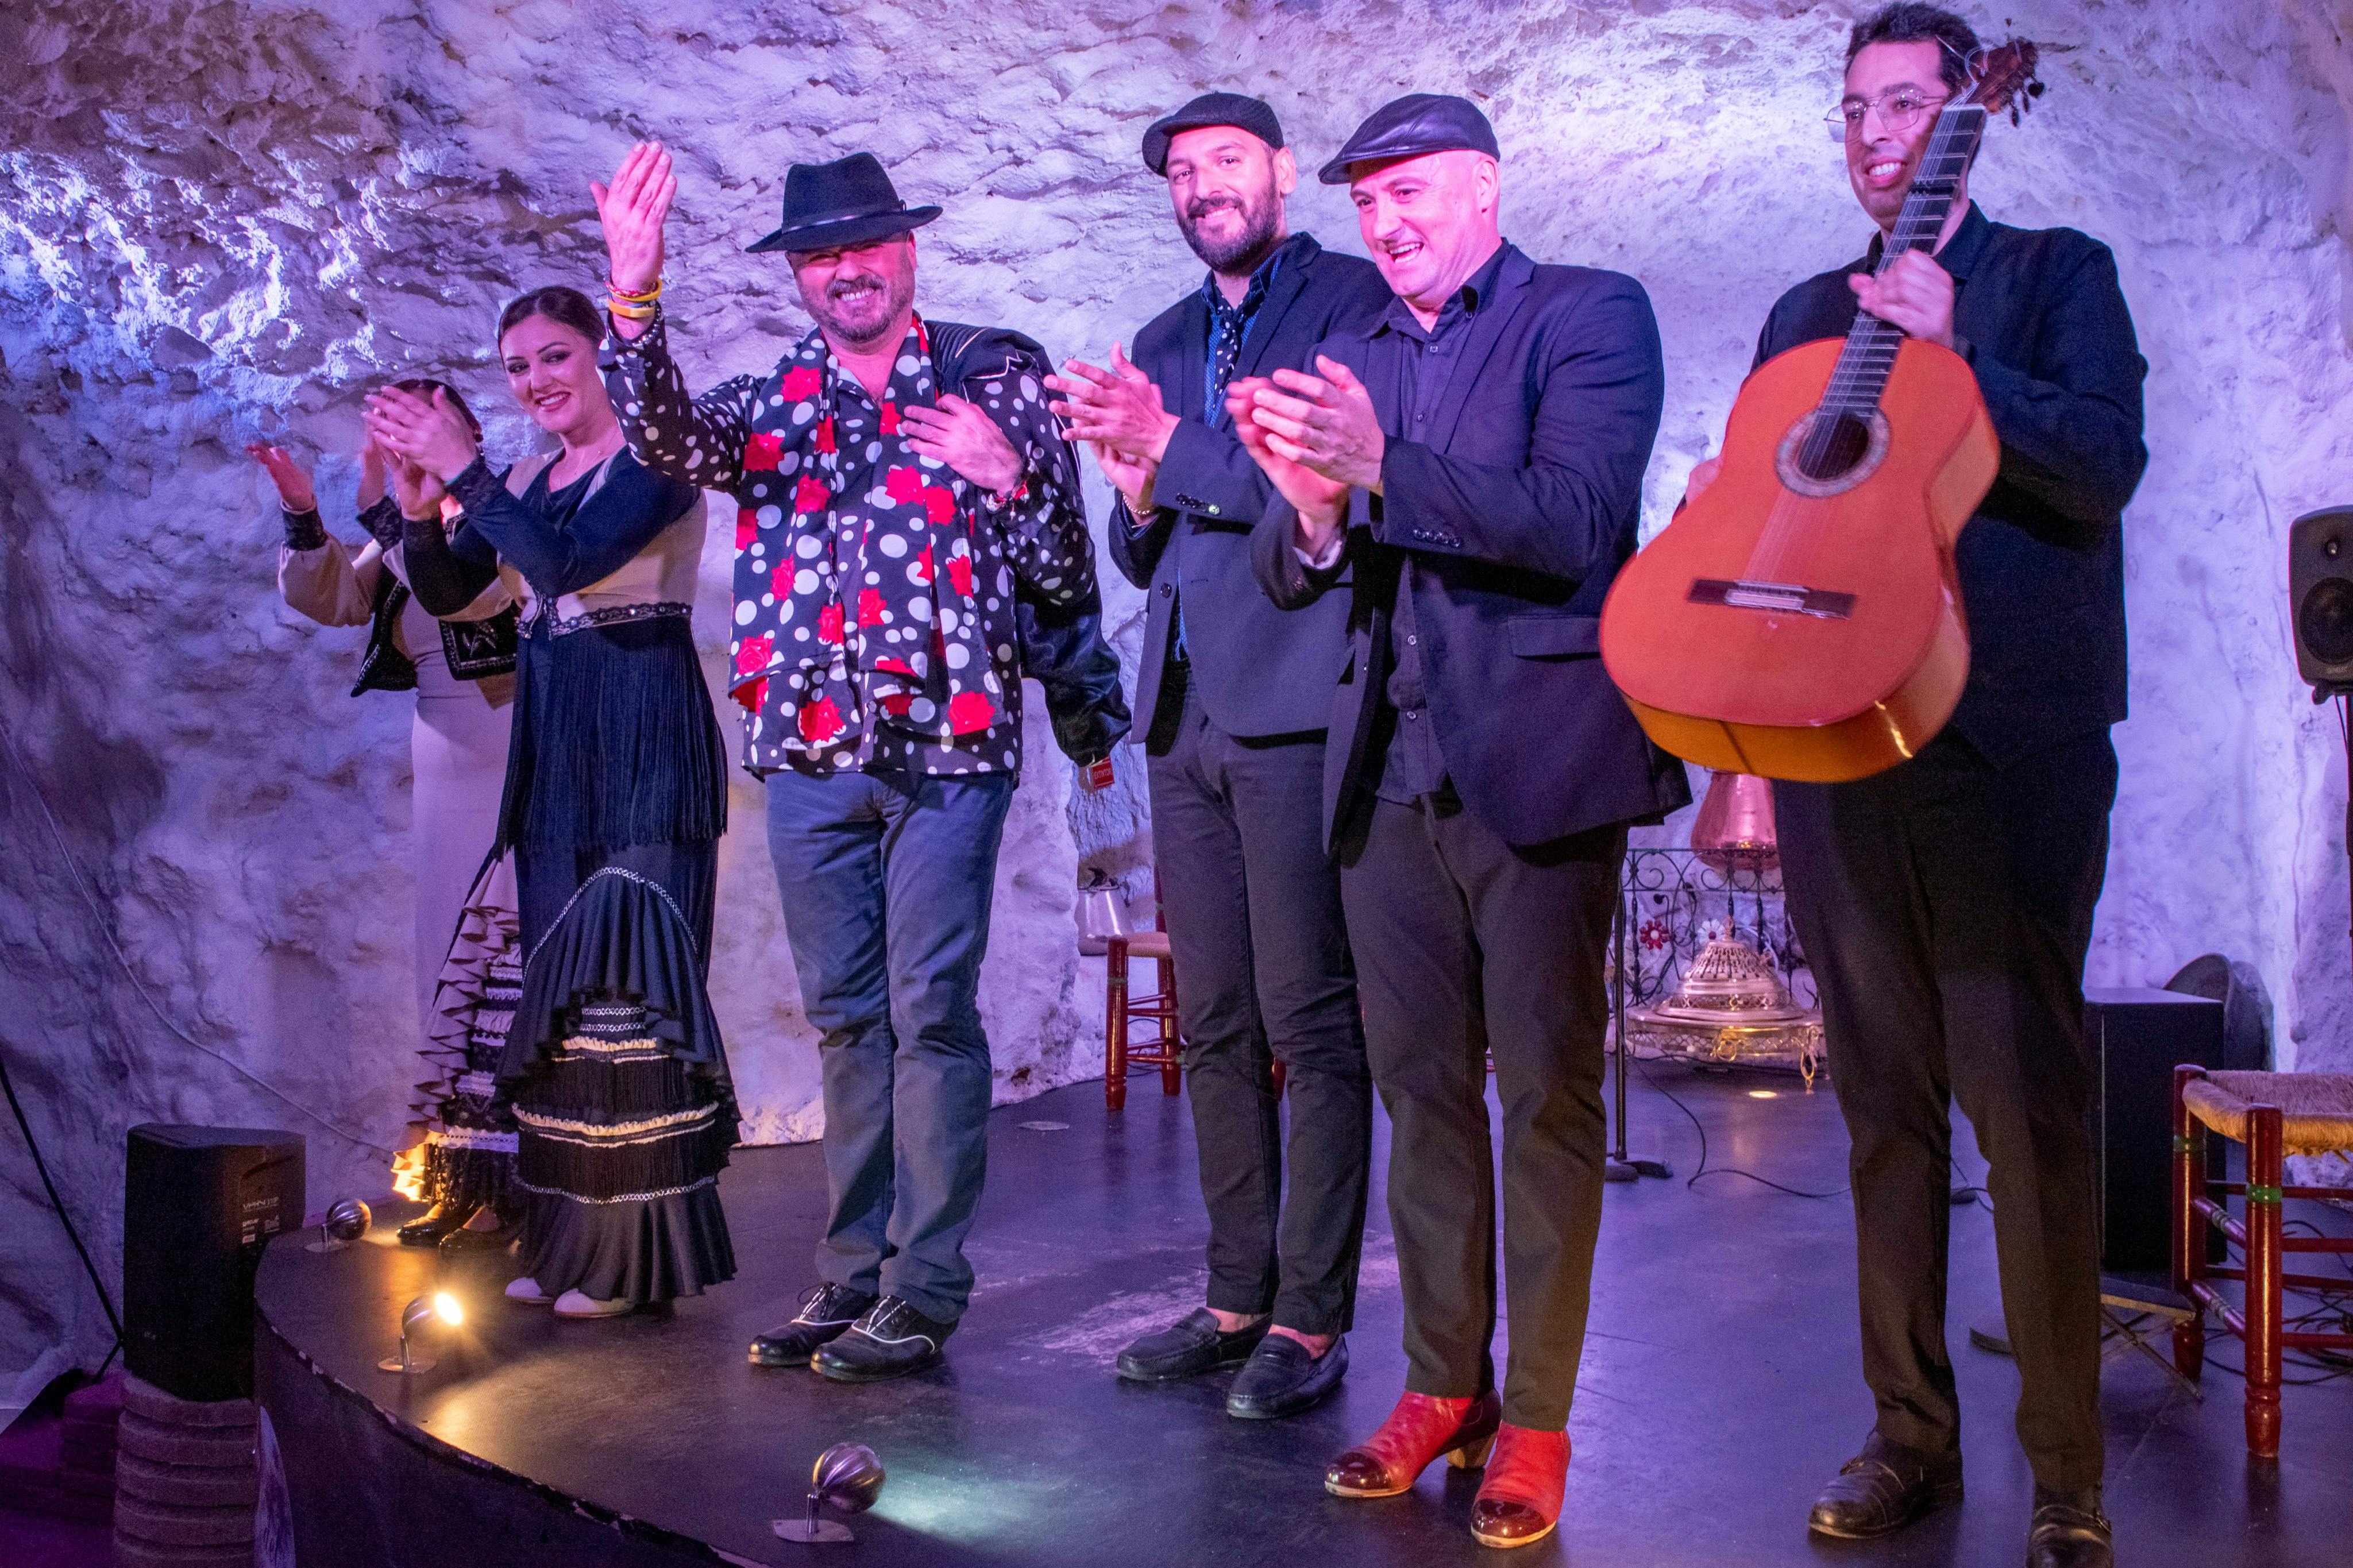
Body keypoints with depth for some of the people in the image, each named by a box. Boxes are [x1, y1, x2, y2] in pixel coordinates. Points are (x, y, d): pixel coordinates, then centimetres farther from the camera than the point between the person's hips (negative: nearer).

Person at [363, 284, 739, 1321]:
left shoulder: (654, 457, -6)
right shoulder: (526, 479, 16)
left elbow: (565, 561, -20)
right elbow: (444, 593, 13)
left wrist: (464, 469, -14)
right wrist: (419, 505, -4)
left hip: (643, 739, -8)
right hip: (554, 744, 8)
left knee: (625, 973, -10)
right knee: (562, 979, 8)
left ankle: (640, 1252, -3)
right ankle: (571, 1237, 17)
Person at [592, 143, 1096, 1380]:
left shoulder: (993, 376, 6)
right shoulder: (771, 399, 13)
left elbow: (1067, 574, 3)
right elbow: (670, 440, -10)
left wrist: (1009, 473, -13)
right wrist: (634, 299, -23)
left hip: (945, 742, -4)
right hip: (809, 750, 4)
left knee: (931, 1009, -5)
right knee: (843, 1014, 10)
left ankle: (925, 1287, 5)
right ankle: (852, 1269, 20)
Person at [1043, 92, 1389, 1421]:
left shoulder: (1351, 298, 1)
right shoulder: (1162, 345, 21)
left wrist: (1171, 445, -13)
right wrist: (1137, 487, -2)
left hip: (1296, 710, -7)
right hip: (1187, 715, 7)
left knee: (1312, 1026, -4)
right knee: (1214, 1027, 10)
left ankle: (1313, 1319, 6)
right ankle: (1239, 1297, 20)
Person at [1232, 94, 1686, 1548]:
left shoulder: (1591, 314, 0)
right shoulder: (1354, 356, 15)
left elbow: (1573, 521, -16)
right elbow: (1291, 577, 9)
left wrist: (1380, 469, -25)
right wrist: (1311, 502, -13)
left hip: (1536, 761, -5)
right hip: (1392, 771, 5)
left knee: (1547, 1094, 1)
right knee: (1422, 1089, 10)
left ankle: (1536, 1420, 12)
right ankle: (1443, 1384, 23)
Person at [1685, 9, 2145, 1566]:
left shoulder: (2055, 273, 9)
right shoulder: (1806, 314, 21)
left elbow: (2105, 468, -6)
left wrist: (1951, 355, -14)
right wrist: (1729, 504, -3)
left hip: (2010, 741, -4)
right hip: (1835, 729, 4)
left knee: (2027, 1098, -6)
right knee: (1887, 1099, 8)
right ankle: (1912, 1432, 19)